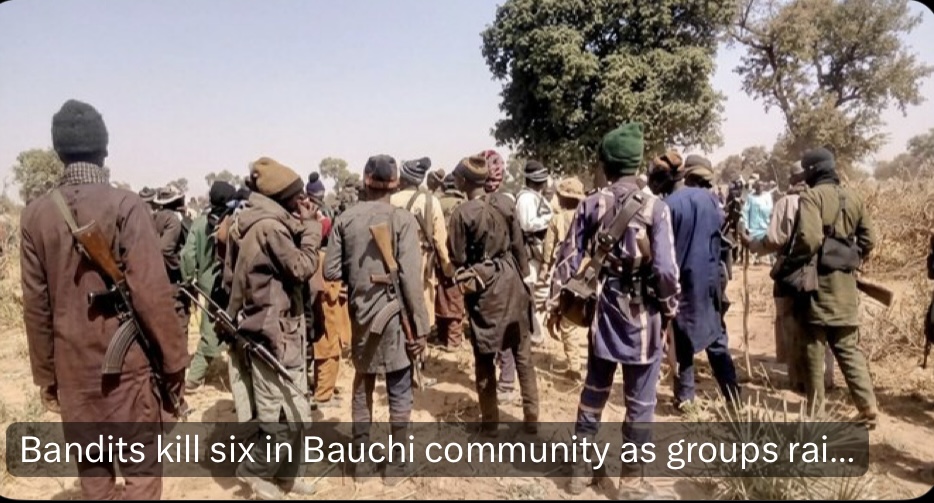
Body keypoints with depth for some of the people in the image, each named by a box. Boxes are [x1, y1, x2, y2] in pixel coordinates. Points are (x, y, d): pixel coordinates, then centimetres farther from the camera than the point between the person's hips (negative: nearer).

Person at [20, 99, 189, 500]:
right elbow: (152, 293, -16)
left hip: (71, 367, 4)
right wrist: (174, 361, -7)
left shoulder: (35, 214, 0)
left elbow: (35, 304, 4)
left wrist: (45, 373, 14)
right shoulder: (125, 205, -13)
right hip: (128, 363, -4)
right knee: (142, 470, 7)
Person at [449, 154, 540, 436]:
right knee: (523, 354, 11)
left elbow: (458, 259, -7)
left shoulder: (462, 213, -12)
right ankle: (531, 418, 18)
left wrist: (464, 283, 11)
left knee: (484, 359, 9)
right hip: (511, 279, 4)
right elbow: (518, 245, 4)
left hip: (482, 285, -4)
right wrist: (523, 276, 15)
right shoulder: (505, 203, -1)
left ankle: (490, 422, 16)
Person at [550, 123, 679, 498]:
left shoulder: (590, 205, -3)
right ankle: (631, 480, 19)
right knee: (639, 400, 9)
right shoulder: (655, 207, -11)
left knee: (594, 390, 17)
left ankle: (581, 469, 27)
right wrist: (671, 306, 1)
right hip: (641, 312, -3)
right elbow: (665, 268, -14)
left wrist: (556, 301, 10)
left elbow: (569, 258, 0)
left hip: (602, 309, 3)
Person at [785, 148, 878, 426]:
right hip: (845, 283, 6)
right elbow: (868, 239, 13)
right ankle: (868, 406, 11)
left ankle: (815, 410, 11)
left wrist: (789, 263, -11)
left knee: (814, 348, 4)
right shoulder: (853, 197, 11)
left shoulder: (811, 196, -11)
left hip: (817, 281, -6)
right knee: (848, 347, 15)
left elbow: (809, 239, -24)